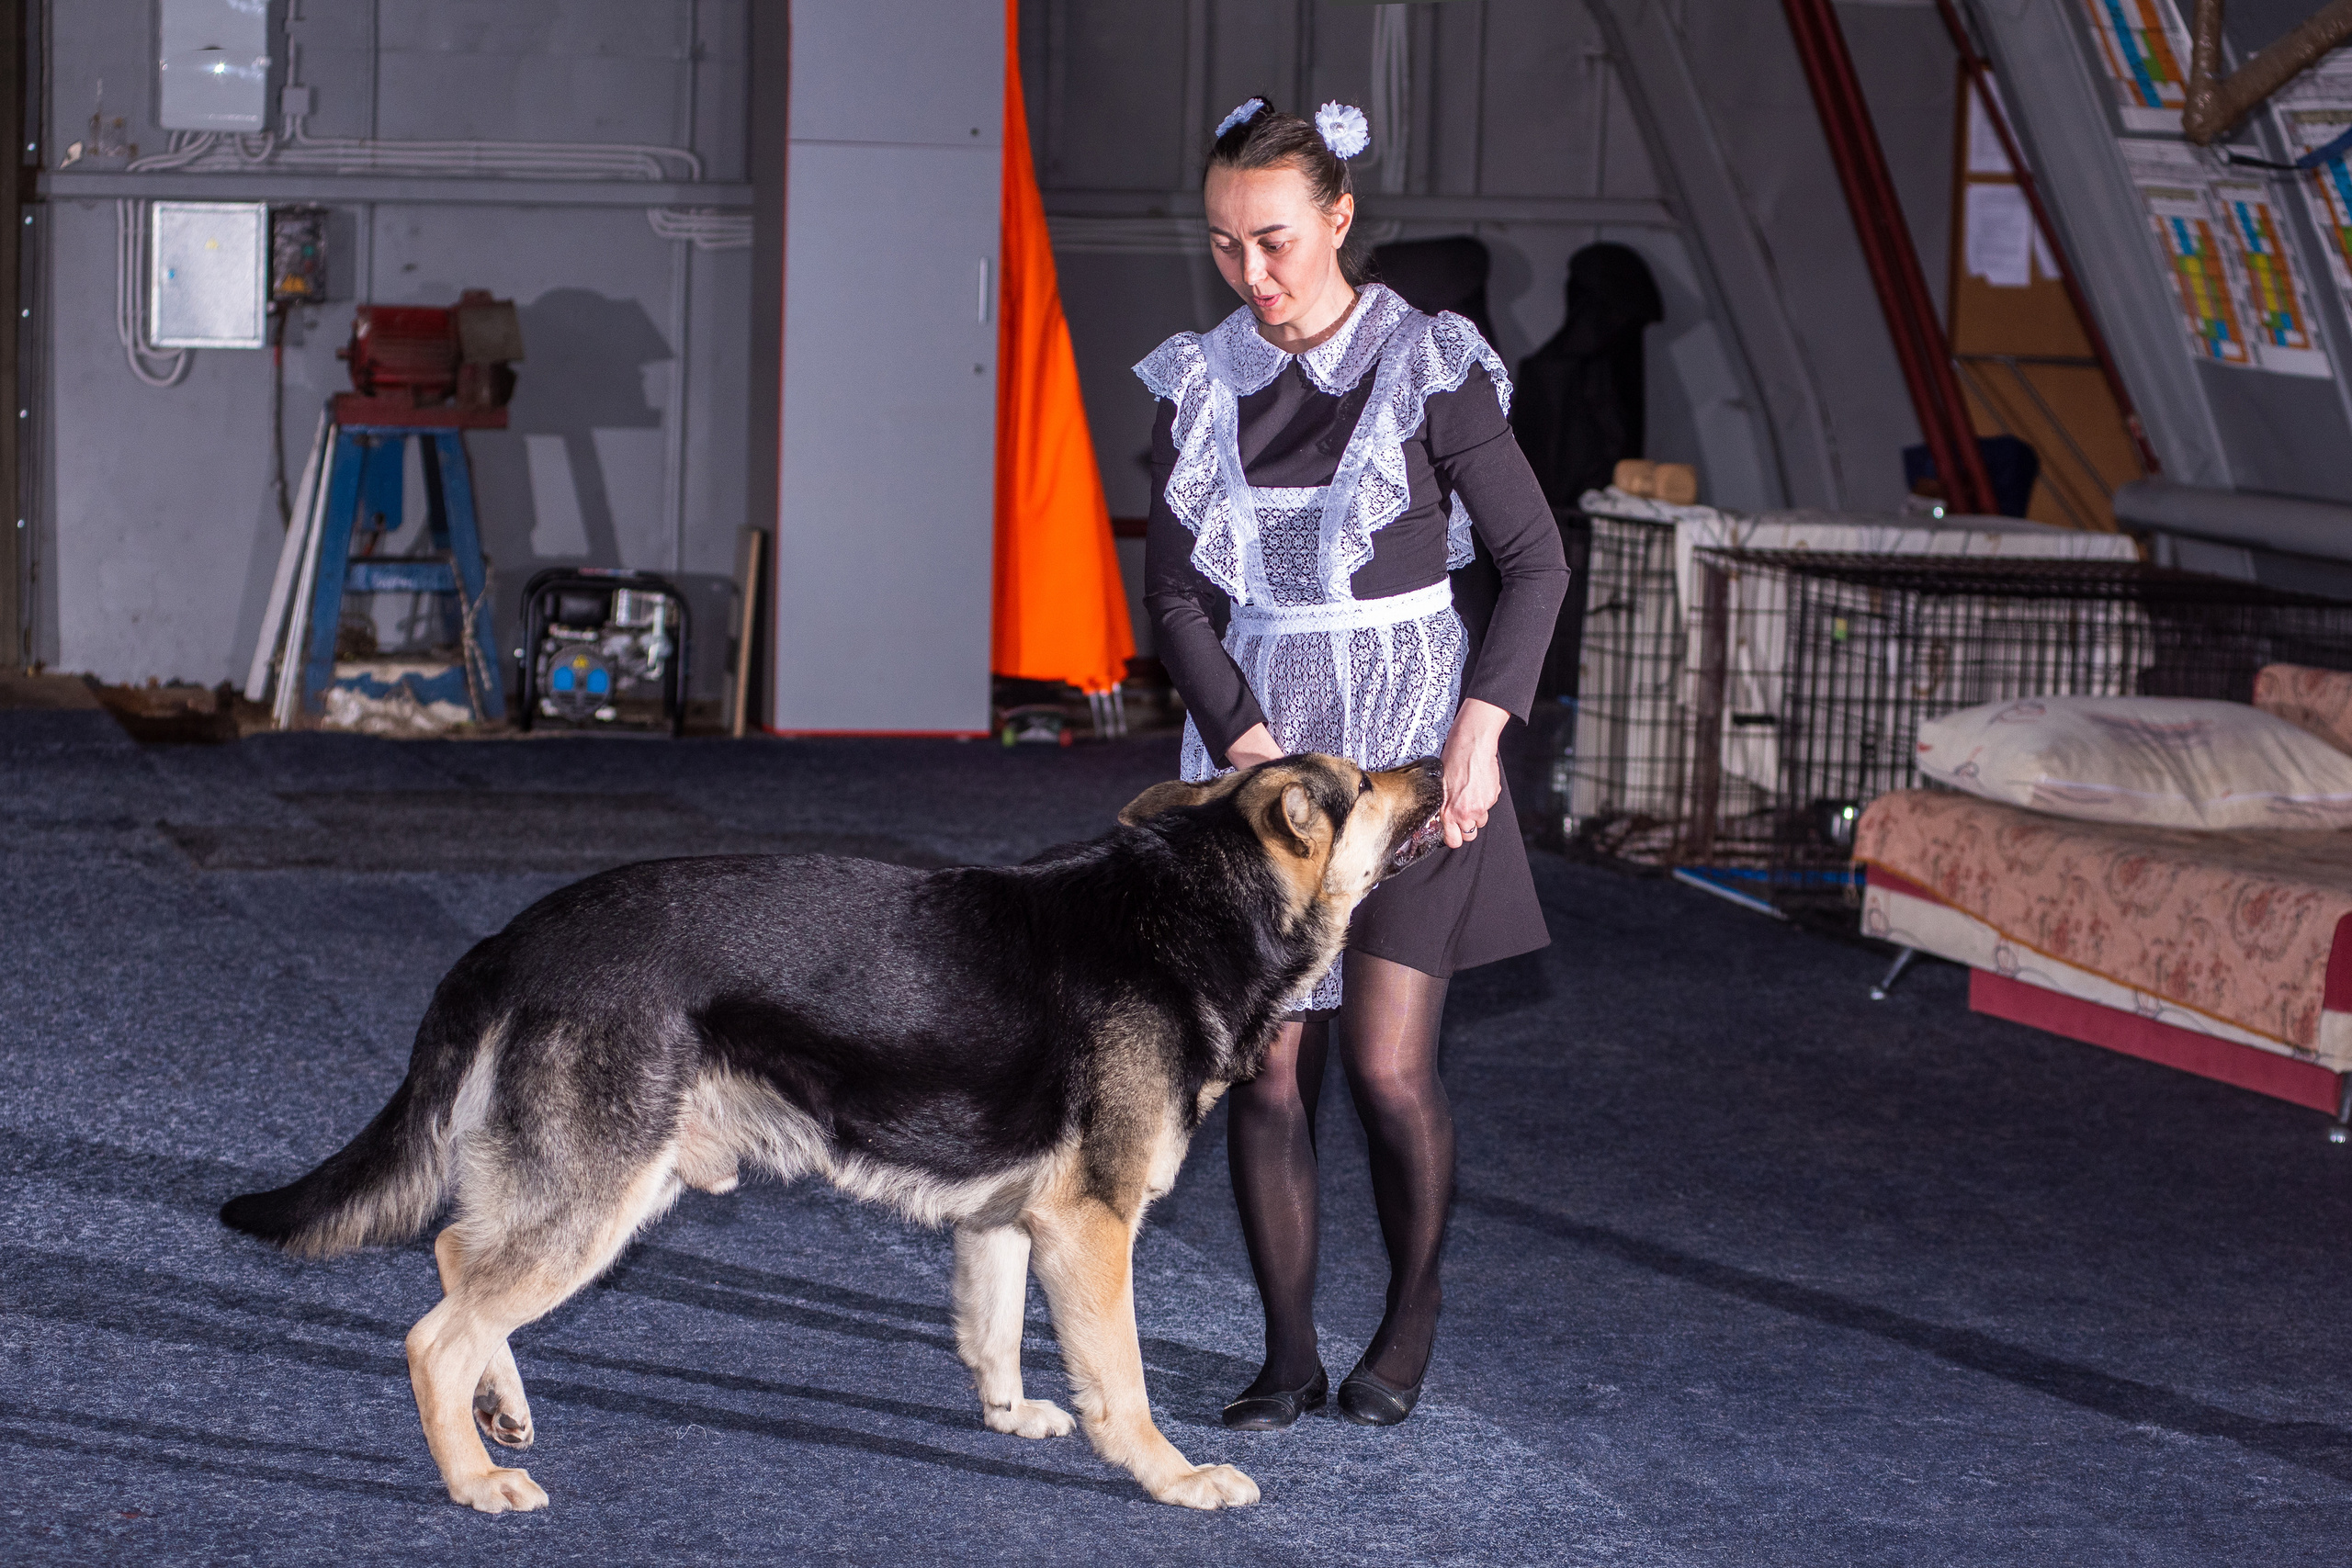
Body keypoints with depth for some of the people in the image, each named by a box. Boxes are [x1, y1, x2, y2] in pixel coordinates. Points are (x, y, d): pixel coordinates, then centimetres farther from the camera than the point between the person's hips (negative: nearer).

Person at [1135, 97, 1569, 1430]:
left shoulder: (1431, 368, -8)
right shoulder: (1203, 381, 4)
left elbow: (1533, 560, -5)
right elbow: (1176, 588, 4)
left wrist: (1479, 730, -15)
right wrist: (1246, 743, -9)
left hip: (1410, 751, -3)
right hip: (1255, 740, 3)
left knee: (1388, 1065, -8)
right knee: (1269, 1071, 0)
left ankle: (1415, 1313, 14)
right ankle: (1290, 1356, 10)